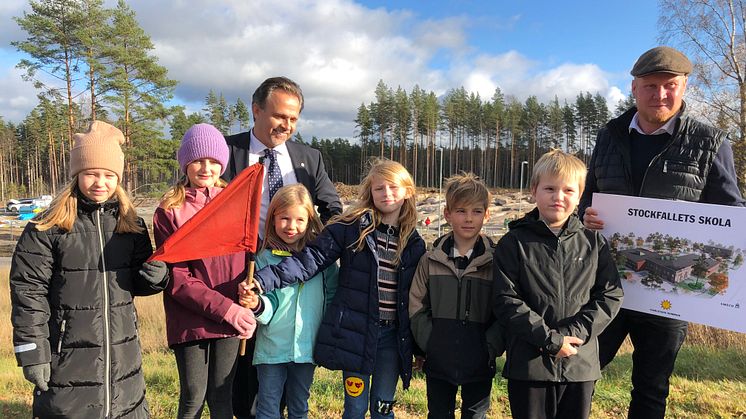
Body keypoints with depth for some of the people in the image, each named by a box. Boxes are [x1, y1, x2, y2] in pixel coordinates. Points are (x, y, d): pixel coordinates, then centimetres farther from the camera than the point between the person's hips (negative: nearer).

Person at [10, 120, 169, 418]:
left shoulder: (131, 224, 5)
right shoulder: (47, 227, -8)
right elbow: (28, 292, -8)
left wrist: (155, 277, -8)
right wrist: (32, 353, -10)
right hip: (67, 361, -4)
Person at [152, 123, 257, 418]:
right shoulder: (169, 212, -3)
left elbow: (250, 258, 9)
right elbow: (176, 278, -9)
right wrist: (226, 309, -16)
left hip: (233, 318, 2)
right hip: (189, 320, -2)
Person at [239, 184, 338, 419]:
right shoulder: (266, 258, -4)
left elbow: (333, 296, 6)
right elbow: (269, 306, -7)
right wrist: (256, 304, -28)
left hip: (307, 346, 2)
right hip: (272, 347, -1)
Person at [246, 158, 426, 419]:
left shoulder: (413, 242, 5)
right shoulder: (350, 228, -7)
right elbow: (310, 260, -13)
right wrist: (263, 280, -25)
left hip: (393, 336, 3)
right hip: (356, 332, -3)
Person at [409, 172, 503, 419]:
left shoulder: (494, 261, -6)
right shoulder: (432, 260, -3)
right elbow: (417, 305, 0)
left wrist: (490, 347, -13)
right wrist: (429, 342, -7)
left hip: (480, 363, -1)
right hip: (438, 361, 1)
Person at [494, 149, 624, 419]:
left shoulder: (594, 242, 5)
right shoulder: (514, 243, -4)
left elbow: (610, 296, 0)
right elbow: (507, 301, -9)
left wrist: (571, 332, -12)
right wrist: (550, 339, -16)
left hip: (581, 365, 3)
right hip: (529, 365, -2)